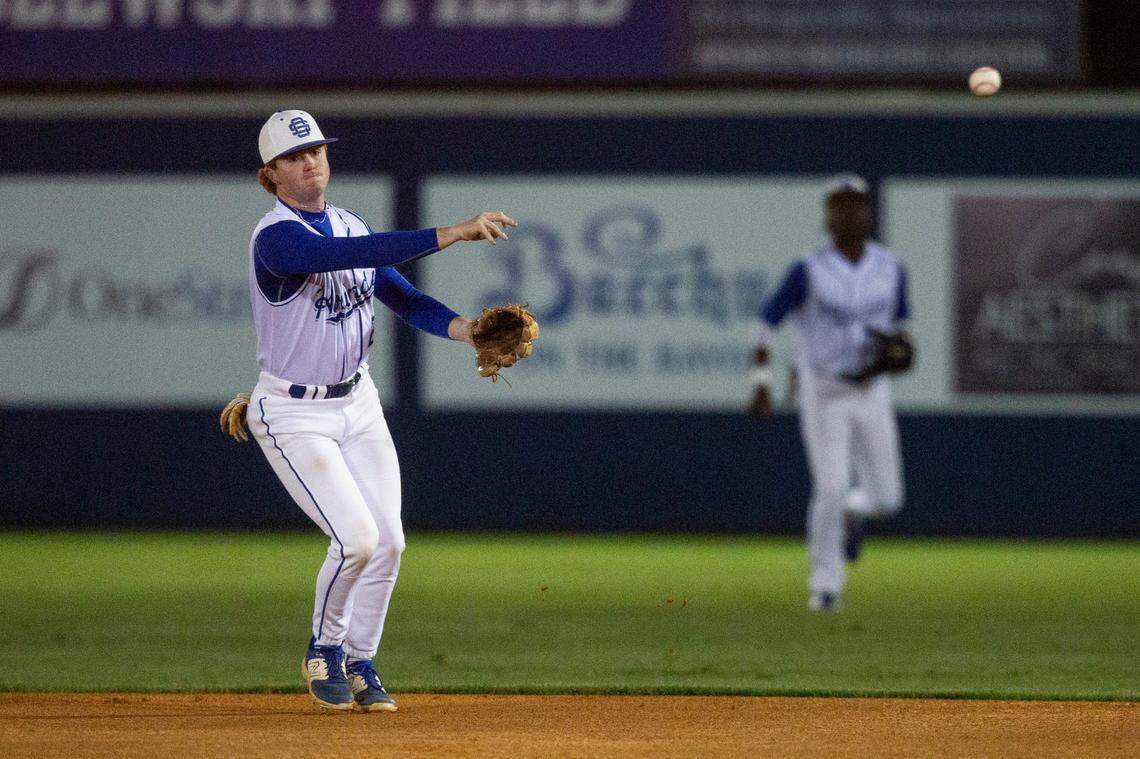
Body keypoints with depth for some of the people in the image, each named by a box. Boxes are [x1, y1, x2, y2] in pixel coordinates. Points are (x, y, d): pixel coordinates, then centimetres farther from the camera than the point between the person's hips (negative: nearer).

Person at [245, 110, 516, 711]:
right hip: (293, 415, -7)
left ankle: (359, 662, 22)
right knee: (357, 537, -18)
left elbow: (403, 298, 3)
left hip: (357, 404, 7)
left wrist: (470, 330, -16)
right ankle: (324, 649, 8)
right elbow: (354, 255, -37)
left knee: (388, 542, 2)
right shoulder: (276, 238, -21)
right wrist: (451, 234, -42)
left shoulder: (351, 226, 5)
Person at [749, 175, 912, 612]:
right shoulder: (808, 272, -13)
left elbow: (901, 322, 14)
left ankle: (852, 511, 35)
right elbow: (766, 323, -11)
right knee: (831, 489, -13)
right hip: (823, 394, -3)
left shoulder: (890, 269, -1)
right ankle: (825, 586, 2)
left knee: (886, 498, -1)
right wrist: (761, 386, -20)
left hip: (872, 394, 3)